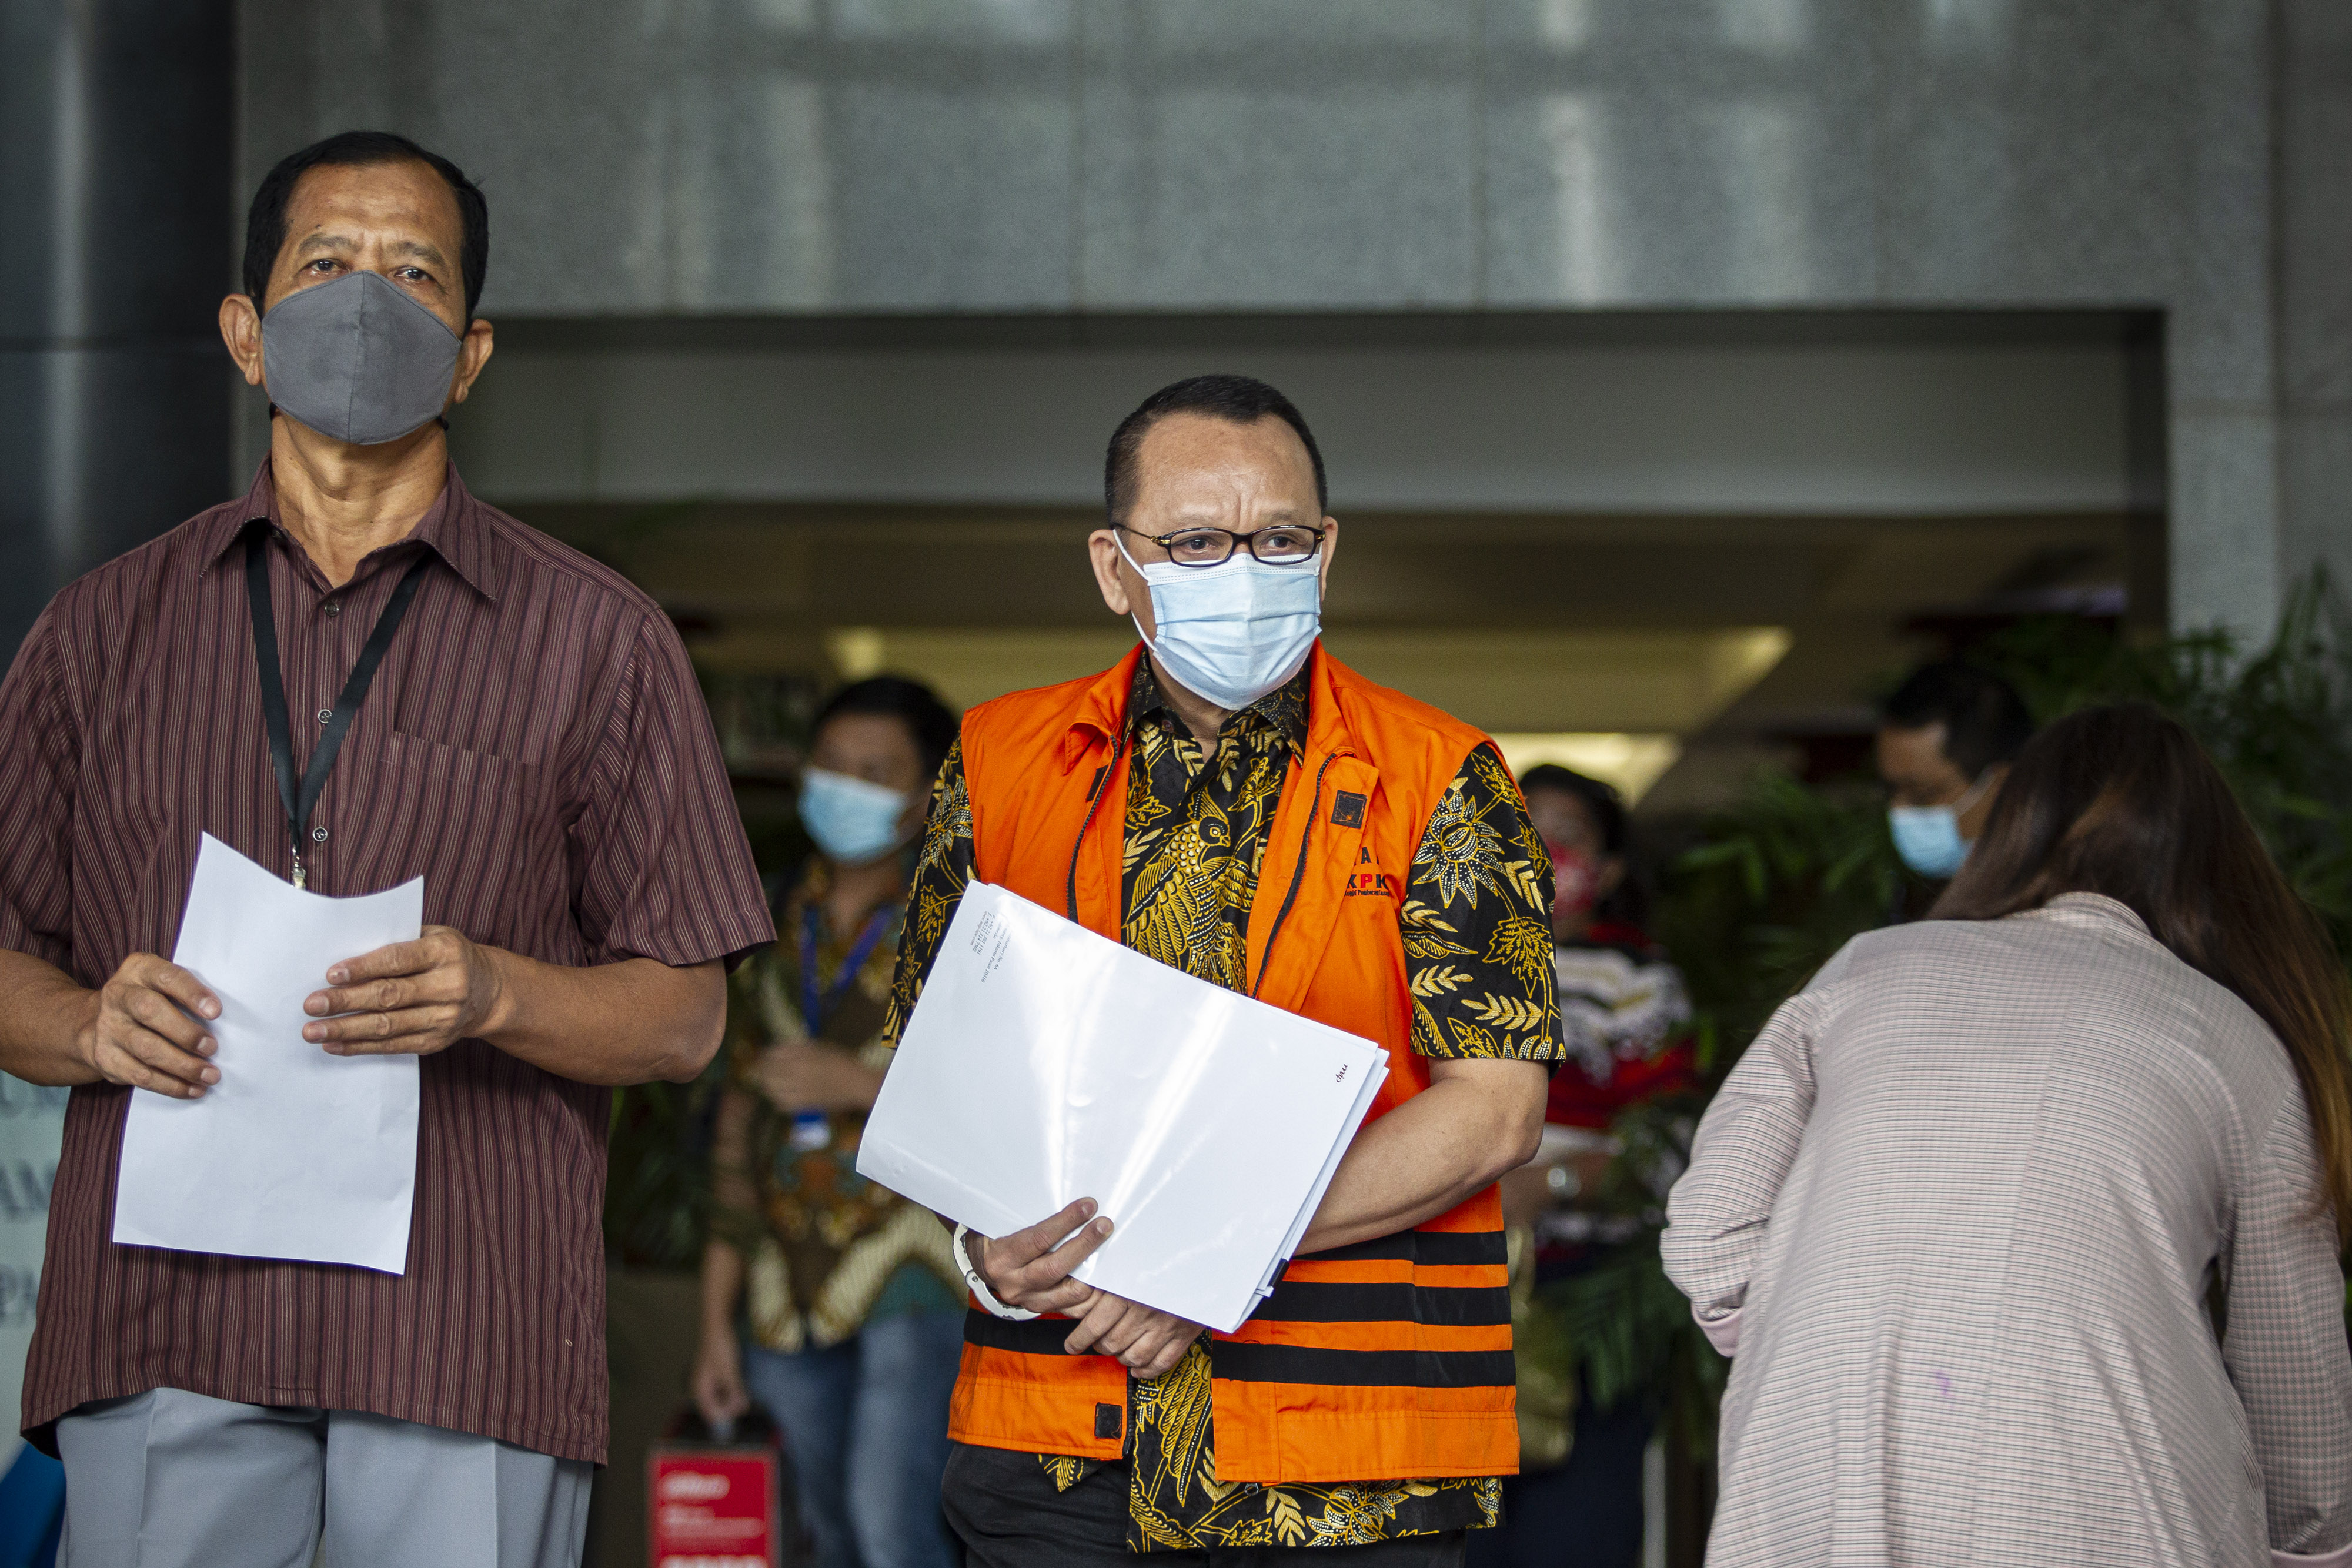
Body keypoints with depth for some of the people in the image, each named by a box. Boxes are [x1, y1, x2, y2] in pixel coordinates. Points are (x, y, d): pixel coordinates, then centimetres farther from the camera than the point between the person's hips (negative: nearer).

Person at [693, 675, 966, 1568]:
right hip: (793, 1285, 5)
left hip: (916, 1266, -5)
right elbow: (742, 1124, 17)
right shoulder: (777, 935, 15)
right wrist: (717, 1317, 15)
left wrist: (862, 1083, -15)